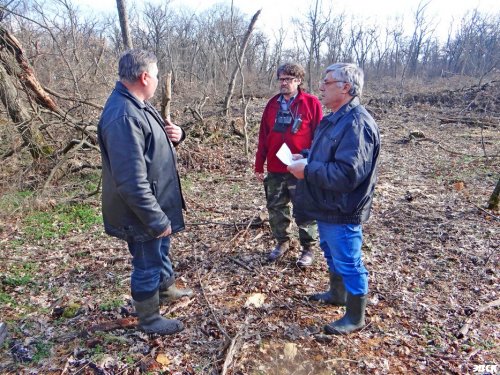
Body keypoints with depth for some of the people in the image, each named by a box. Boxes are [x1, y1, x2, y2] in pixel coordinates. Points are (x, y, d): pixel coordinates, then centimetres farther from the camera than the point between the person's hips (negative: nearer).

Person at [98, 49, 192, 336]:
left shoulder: (139, 104, 5)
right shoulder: (123, 116, -29)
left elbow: (156, 141, 18)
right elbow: (132, 181, -32)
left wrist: (175, 134, -5)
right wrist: (156, 219, -26)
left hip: (157, 203, 10)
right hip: (143, 212, -10)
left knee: (162, 251, 29)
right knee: (147, 265, 10)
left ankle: (166, 289, 53)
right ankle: (149, 319, 32)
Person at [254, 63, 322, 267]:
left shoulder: (311, 103, -5)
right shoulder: (273, 103, 9)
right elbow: (263, 136, 10)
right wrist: (259, 165, 8)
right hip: (275, 169, 5)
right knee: (275, 208, 14)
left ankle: (308, 248, 23)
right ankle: (282, 243, 33)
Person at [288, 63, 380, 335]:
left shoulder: (356, 124, -24)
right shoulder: (336, 118, 10)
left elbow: (346, 174, -32)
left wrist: (307, 170, -23)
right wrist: (305, 158, 4)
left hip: (342, 212, -10)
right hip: (327, 206, 11)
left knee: (348, 262, 5)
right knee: (332, 254, 25)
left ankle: (355, 317, 25)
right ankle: (337, 294, 47)